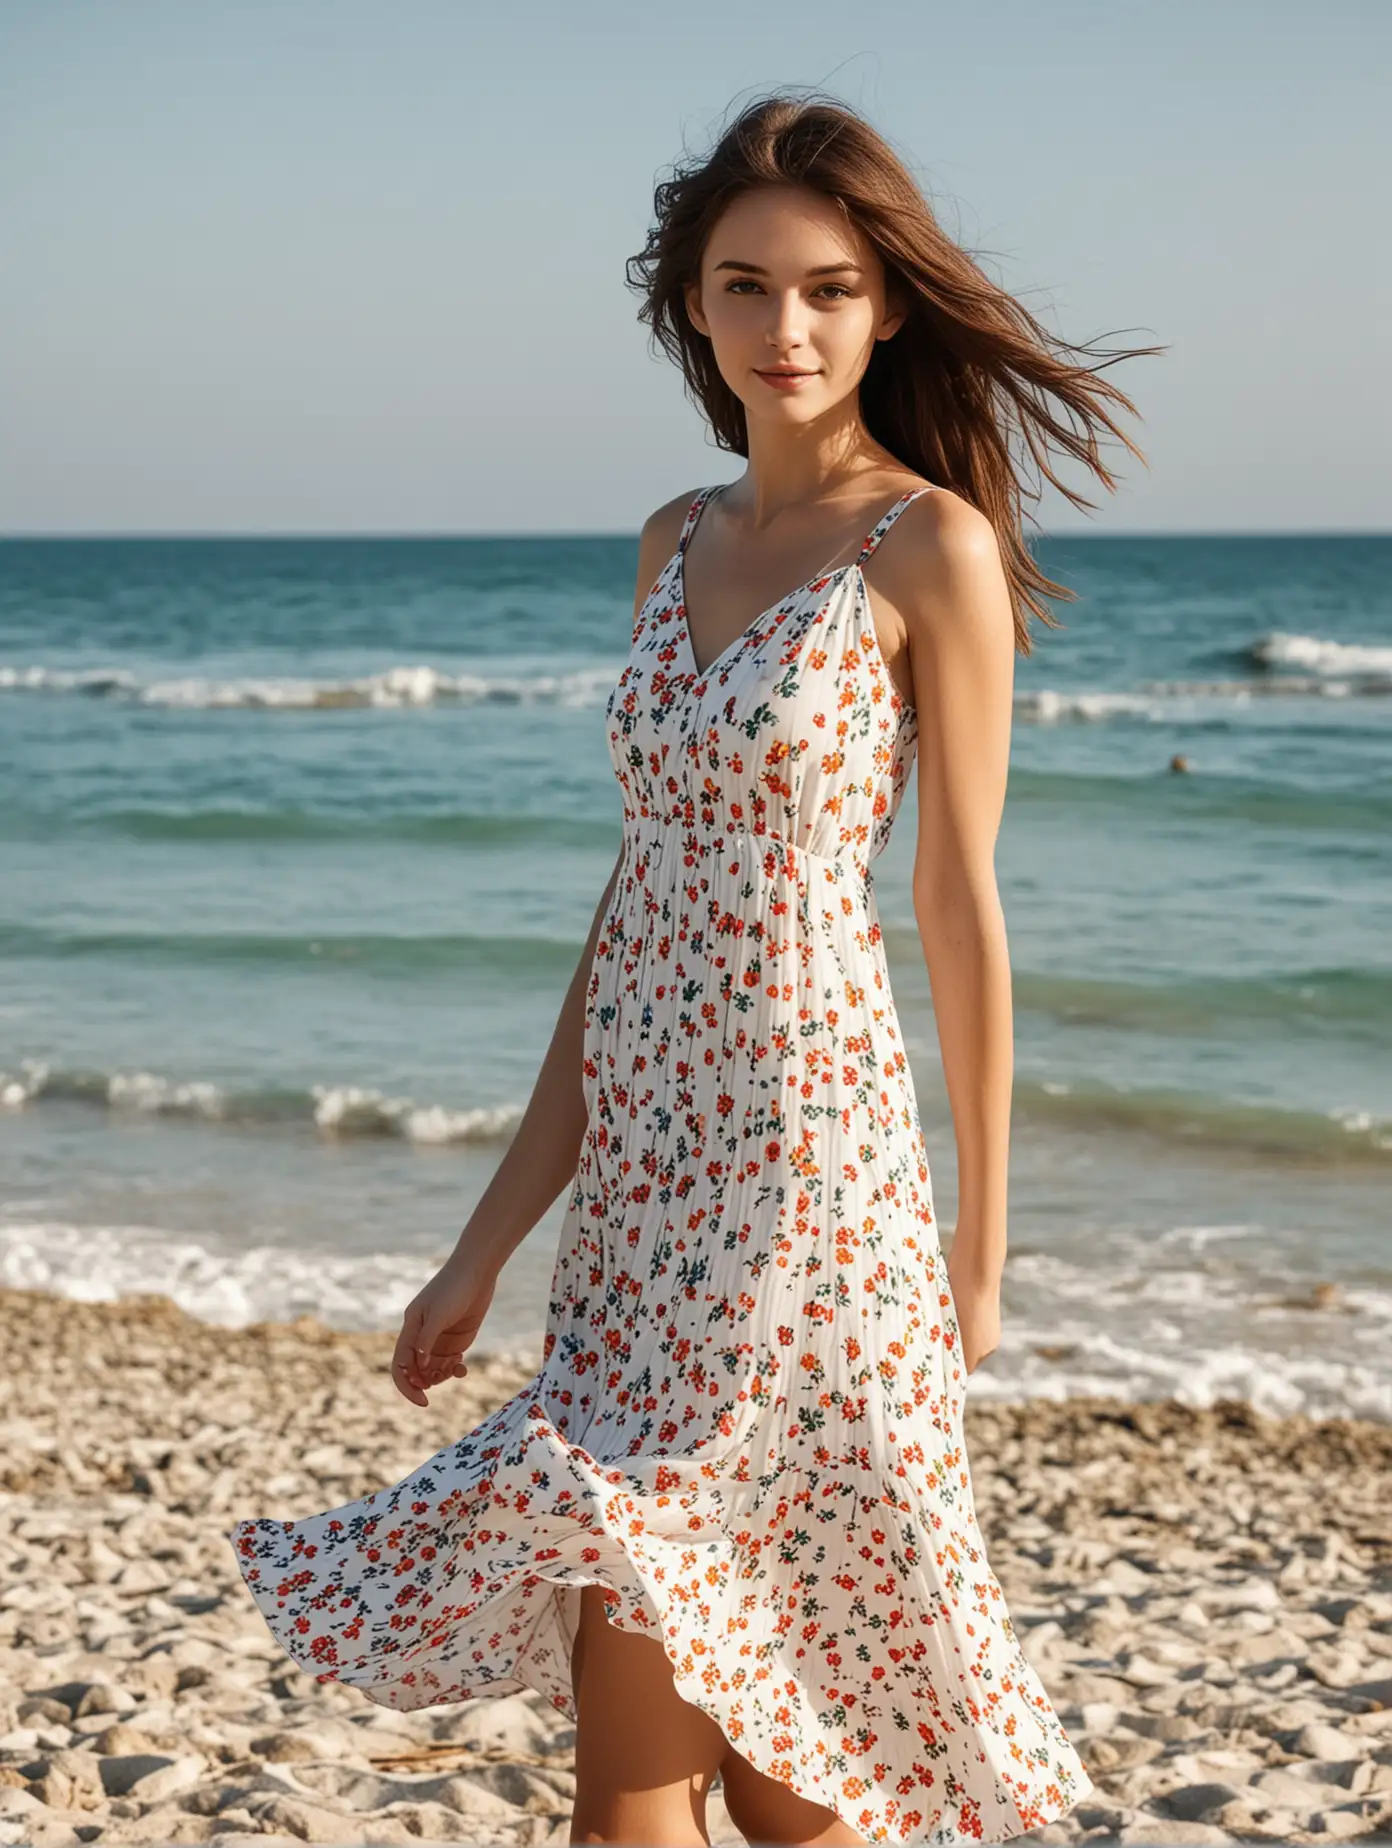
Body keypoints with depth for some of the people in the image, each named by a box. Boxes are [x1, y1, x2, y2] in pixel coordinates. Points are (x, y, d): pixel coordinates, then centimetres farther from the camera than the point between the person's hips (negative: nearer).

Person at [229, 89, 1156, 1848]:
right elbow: (638, 882, 13)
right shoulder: (680, 541, 13)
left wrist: (979, 1252, -1)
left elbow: (962, 910, -5)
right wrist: (493, 1235, 12)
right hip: (645, 1156, 7)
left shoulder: (933, 546, -7)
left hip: (804, 1164, -7)